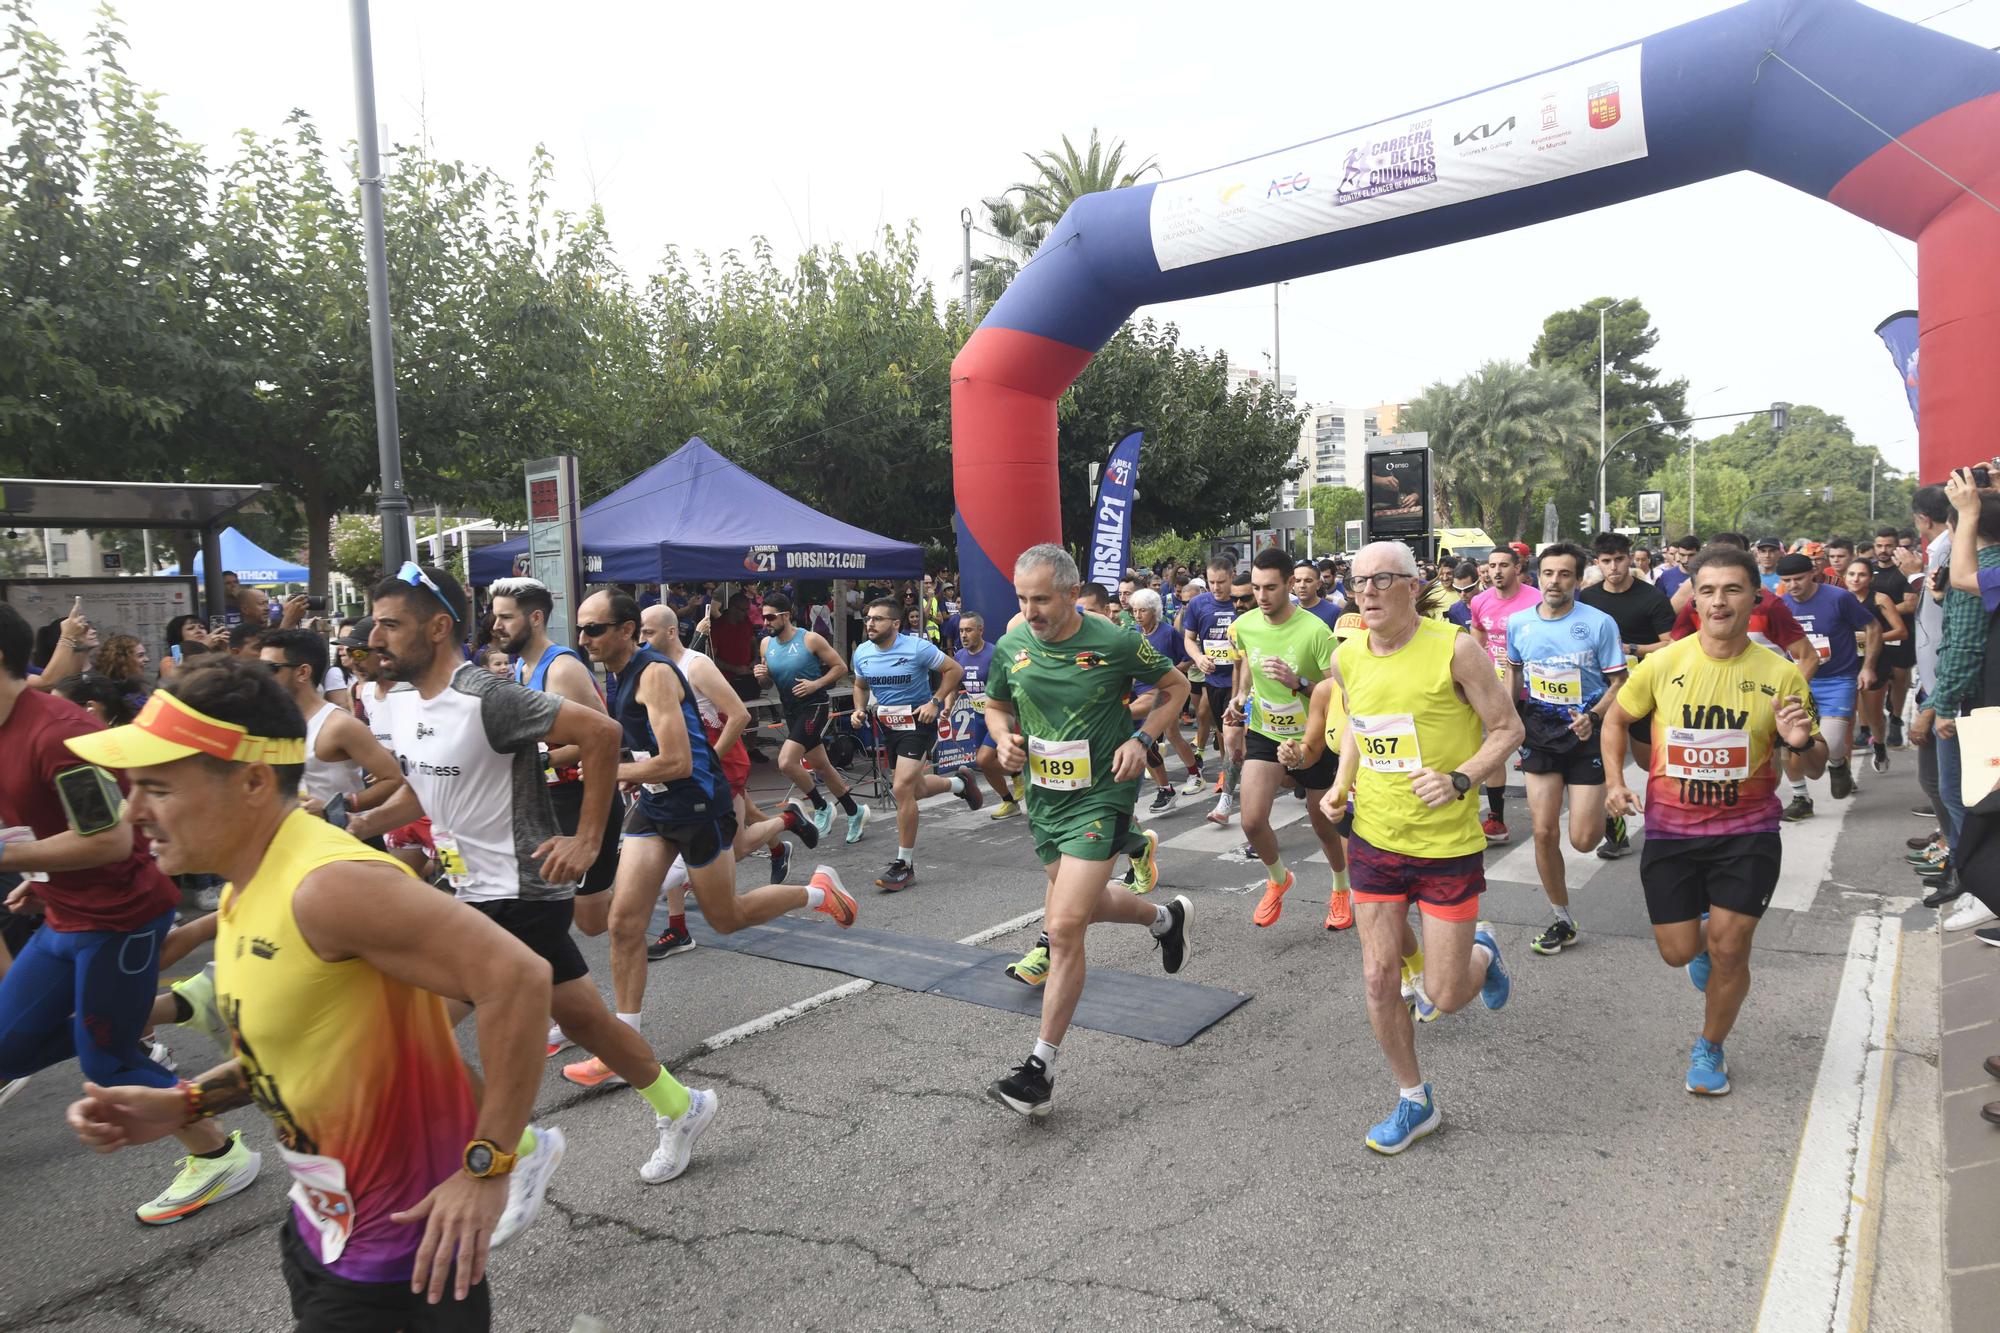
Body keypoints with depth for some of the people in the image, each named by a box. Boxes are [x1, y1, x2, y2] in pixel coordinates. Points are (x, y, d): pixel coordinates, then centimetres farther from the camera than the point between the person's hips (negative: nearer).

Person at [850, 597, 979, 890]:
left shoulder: (917, 648, -17)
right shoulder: (862, 653, 0)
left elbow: (955, 670, -8)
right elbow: (860, 685, 18)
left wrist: (935, 702, -17)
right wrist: (859, 711, -1)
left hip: (918, 722, -7)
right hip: (888, 725, 7)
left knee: (902, 789, -17)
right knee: (916, 789, 17)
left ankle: (905, 865, -6)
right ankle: (960, 782, 50)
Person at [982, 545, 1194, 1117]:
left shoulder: (1114, 642, -15)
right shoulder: (1011, 646, -3)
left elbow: (1175, 686, 0)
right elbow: (997, 706, 15)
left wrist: (1141, 739, -13)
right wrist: (1005, 740, -7)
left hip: (1100, 795, -6)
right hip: (1043, 794, 6)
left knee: (1064, 926, -13)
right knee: (1082, 905, 23)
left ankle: (1041, 1069, -1)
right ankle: (1167, 917, 54)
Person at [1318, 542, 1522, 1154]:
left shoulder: (1455, 648, -16)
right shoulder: (1346, 658, 0)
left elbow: (1508, 728, -8)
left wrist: (1459, 780, -23)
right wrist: (1341, 784, 5)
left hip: (1449, 845, -4)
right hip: (1374, 840, 4)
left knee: (1445, 997, 2)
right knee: (1378, 978, 5)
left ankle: (1482, 953, 39)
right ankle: (1414, 1101, 27)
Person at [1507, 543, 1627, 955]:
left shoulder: (1599, 623, -11)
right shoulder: (1518, 622, -1)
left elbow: (1619, 682, -7)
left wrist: (1593, 717, -23)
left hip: (1586, 734, -3)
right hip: (1540, 733, 3)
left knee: (1583, 840, -6)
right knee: (1544, 833, 2)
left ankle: (1603, 812, 33)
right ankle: (1562, 921, 18)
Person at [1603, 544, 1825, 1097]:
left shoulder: (1781, 673, -7)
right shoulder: (1663, 663, -8)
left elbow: (1816, 765, 1)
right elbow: (1616, 719, 9)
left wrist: (1803, 742, -23)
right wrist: (1615, 781, -4)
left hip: (1748, 829, -1)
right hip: (1670, 829, 1)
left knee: (1728, 947, -3)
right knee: (1679, 952, 4)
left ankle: (1710, 1049, 24)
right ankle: (1702, 929, 43)